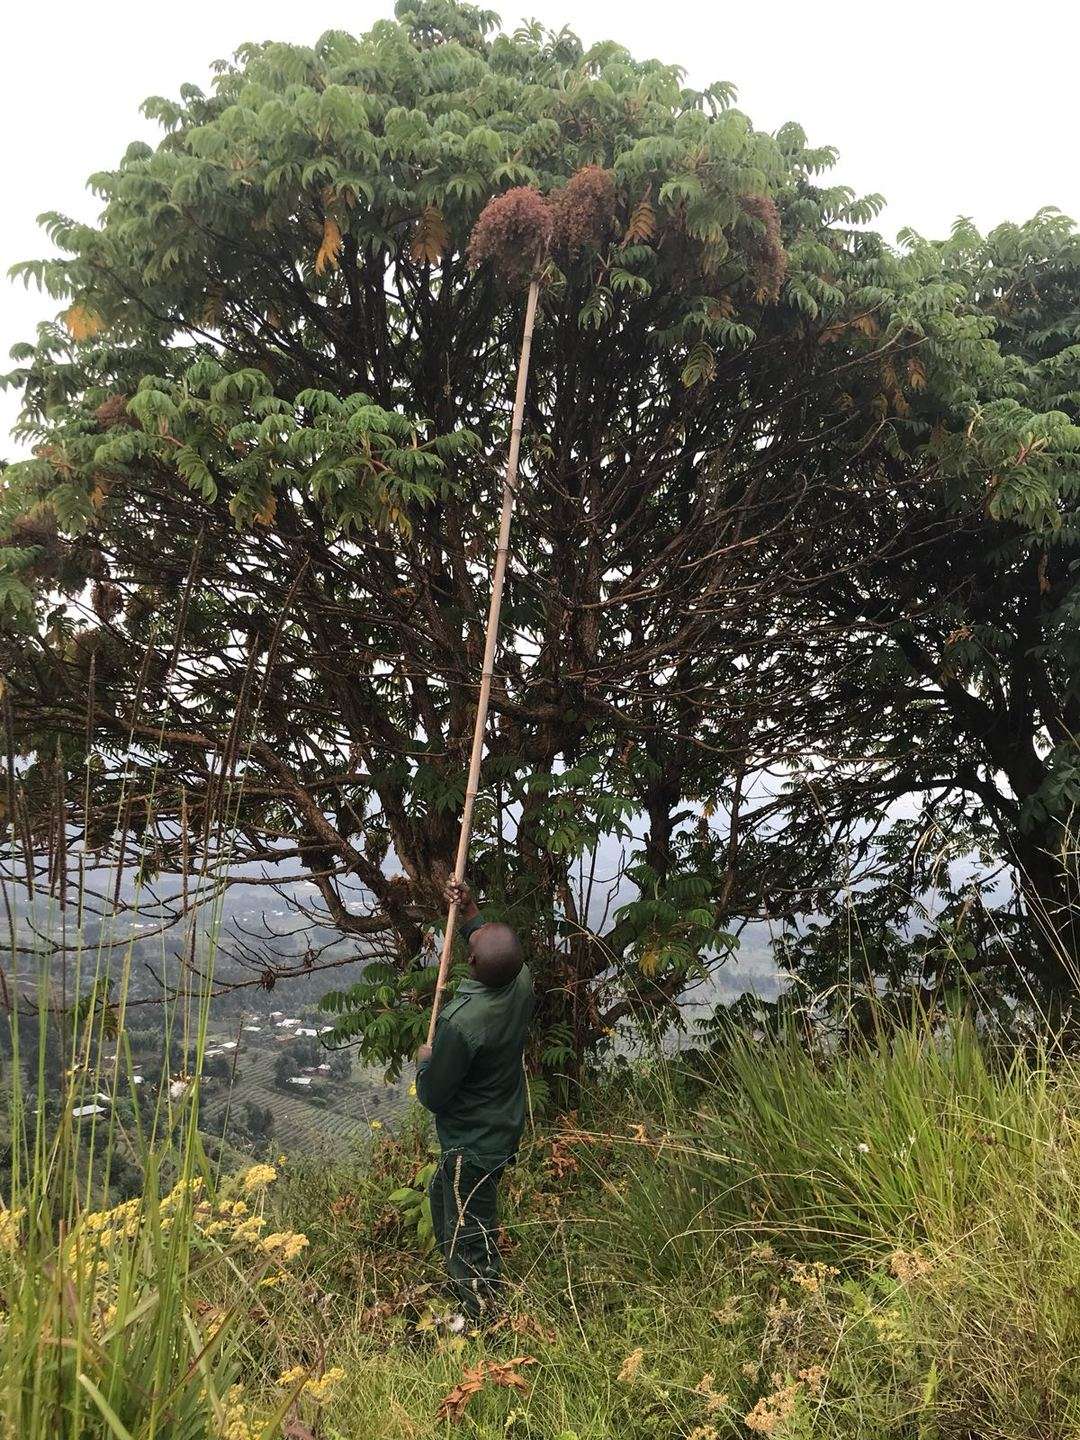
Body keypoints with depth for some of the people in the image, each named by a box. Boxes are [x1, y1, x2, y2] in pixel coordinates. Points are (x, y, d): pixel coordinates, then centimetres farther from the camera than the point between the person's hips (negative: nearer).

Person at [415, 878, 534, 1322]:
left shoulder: (461, 1023, -36)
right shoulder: (522, 981, -17)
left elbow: (432, 1096, -21)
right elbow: (501, 953, 11)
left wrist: (424, 1061, -2)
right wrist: (470, 914, 3)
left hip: (473, 1145, -9)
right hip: (504, 1128, 9)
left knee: (470, 1236, 13)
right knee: (441, 1194, 32)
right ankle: (461, 1285, 52)